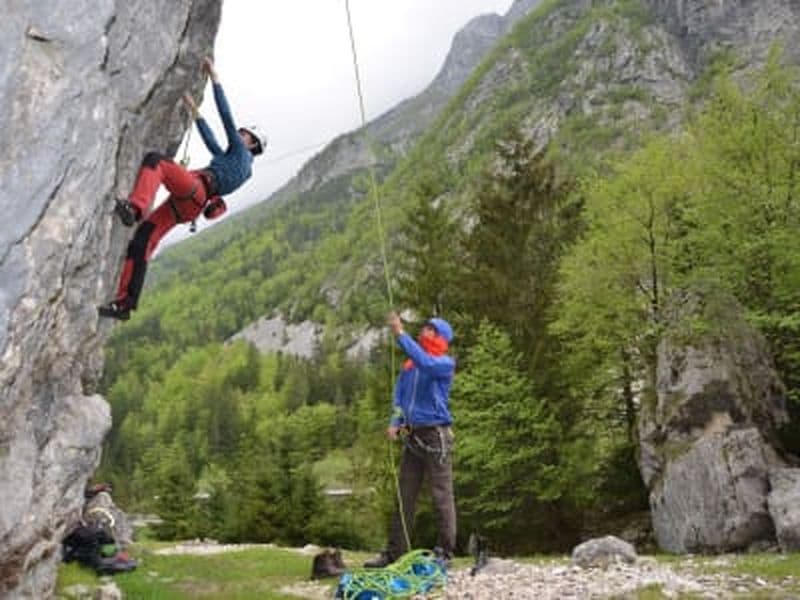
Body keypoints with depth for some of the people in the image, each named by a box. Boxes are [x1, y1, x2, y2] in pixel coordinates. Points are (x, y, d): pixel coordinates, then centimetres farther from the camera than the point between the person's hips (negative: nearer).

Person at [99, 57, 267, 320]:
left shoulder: (241, 153, 11)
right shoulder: (231, 159, 34)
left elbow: (226, 115, 9)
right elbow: (210, 139, 47)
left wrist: (214, 76, 13)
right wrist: (194, 109, 52)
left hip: (194, 191, -8)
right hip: (187, 204, 8)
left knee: (153, 159, -21)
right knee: (142, 240, -2)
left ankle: (134, 207, -44)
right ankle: (125, 301, -7)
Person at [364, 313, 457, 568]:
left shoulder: (445, 363, -4)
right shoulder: (409, 365, 15)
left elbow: (425, 363, -25)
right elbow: (399, 397, 15)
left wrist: (401, 334, -25)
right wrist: (394, 423, -2)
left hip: (436, 435, -6)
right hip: (412, 436, 6)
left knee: (441, 496, -2)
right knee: (404, 497, 8)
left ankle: (446, 552, 5)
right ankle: (395, 552, 13)